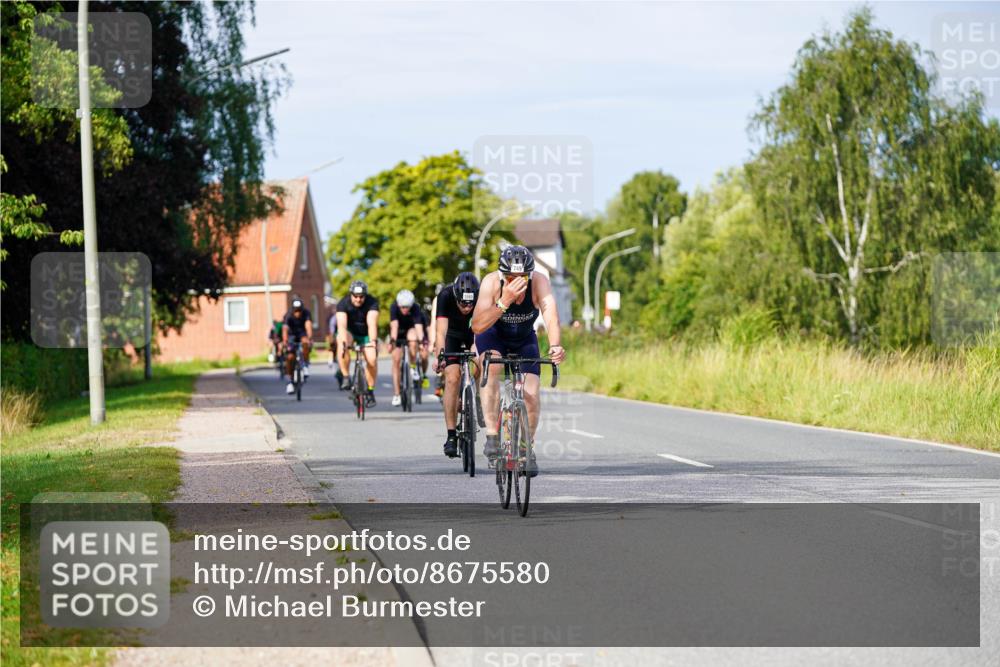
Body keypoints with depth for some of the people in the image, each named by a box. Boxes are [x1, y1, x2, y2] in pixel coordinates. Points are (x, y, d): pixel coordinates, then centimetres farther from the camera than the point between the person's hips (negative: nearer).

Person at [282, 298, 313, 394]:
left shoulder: (306, 313, -25)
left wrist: (309, 338, -57)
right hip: (292, 335, 0)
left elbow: (308, 326, -40)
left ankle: (305, 365, -16)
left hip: (303, 333, 0)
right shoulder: (288, 316, -26)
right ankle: (290, 381, 0)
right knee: (290, 357, -15)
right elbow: (285, 329, -39)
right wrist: (285, 342, -56)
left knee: (305, 342, -35)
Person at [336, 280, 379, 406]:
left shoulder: (372, 303, -25)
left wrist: (373, 342, -53)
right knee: (341, 342, -34)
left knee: (372, 359, -19)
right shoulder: (343, 304, -25)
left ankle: (370, 391, 1)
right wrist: (343, 342, -53)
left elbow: (372, 324, -38)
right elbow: (342, 325, -37)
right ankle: (346, 377, -23)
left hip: (366, 334, 1)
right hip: (350, 332, -1)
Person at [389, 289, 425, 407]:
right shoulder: (394, 308, -30)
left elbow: (419, 326, -43)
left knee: (413, 340, -36)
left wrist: (421, 341, -59)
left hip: (411, 329, 0)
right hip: (398, 332, 1)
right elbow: (394, 326, -40)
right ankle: (396, 394, -5)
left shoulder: (415, 309, -31)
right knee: (396, 359, -11)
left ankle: (413, 367, -10)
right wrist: (392, 341, -55)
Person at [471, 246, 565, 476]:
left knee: (531, 394, -12)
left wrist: (555, 346, -63)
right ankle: (492, 436, -29)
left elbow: (551, 317, -44)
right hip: (493, 336, -2)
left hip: (525, 340, 2)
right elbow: (478, 326, -40)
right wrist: (504, 302, -52)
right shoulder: (491, 283, -32)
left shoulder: (539, 282, -31)